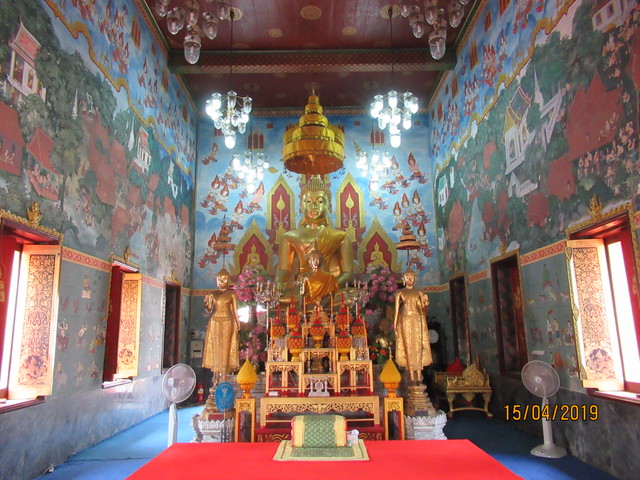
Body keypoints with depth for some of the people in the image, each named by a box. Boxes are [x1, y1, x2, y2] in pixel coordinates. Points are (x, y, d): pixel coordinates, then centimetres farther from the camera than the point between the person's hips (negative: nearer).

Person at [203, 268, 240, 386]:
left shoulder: (232, 294, 5)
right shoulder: (213, 294, 11)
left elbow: (235, 311, 4)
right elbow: (209, 310, 9)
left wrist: (237, 325, -3)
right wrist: (207, 304, -13)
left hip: (227, 323, -2)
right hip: (215, 322, 2)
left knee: (225, 348, -4)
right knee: (215, 348, 1)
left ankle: (223, 378, -1)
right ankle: (216, 378, 9)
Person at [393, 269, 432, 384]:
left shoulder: (419, 293, 11)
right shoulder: (400, 293, 6)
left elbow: (424, 310, 7)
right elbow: (397, 309, 3)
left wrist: (426, 303, -14)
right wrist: (395, 325, -3)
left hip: (417, 321, 2)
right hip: (405, 321, -2)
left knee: (418, 346, -2)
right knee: (408, 347, -4)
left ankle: (419, 375, 1)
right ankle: (412, 376, -1)